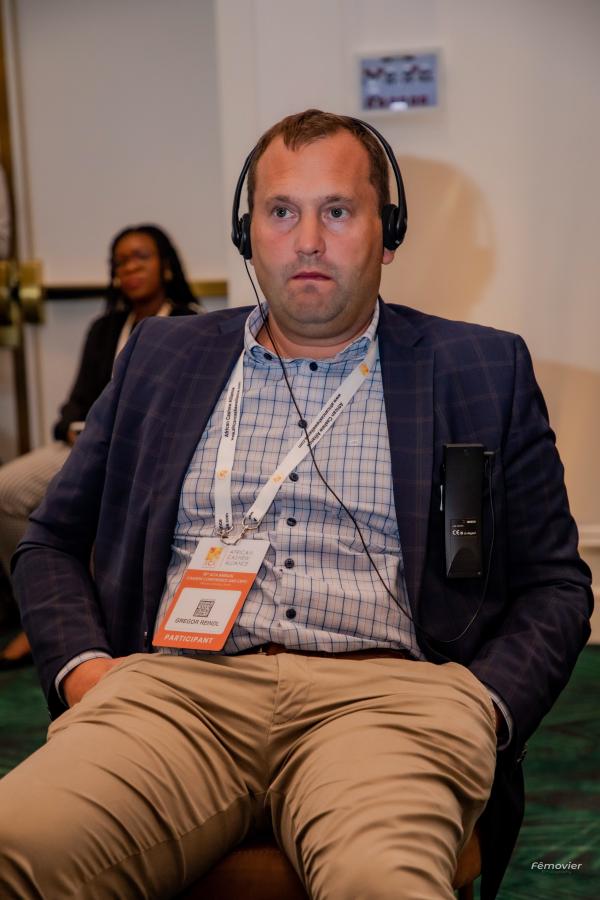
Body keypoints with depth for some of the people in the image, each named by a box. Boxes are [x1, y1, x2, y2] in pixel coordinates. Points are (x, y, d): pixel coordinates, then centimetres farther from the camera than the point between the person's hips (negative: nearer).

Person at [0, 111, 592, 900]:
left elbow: (554, 583, 13)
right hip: (178, 684, 2)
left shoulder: (483, 370, 14)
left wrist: (479, 711, -5)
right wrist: (79, 663, 2)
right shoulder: (161, 357, 20)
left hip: (382, 691, -1)